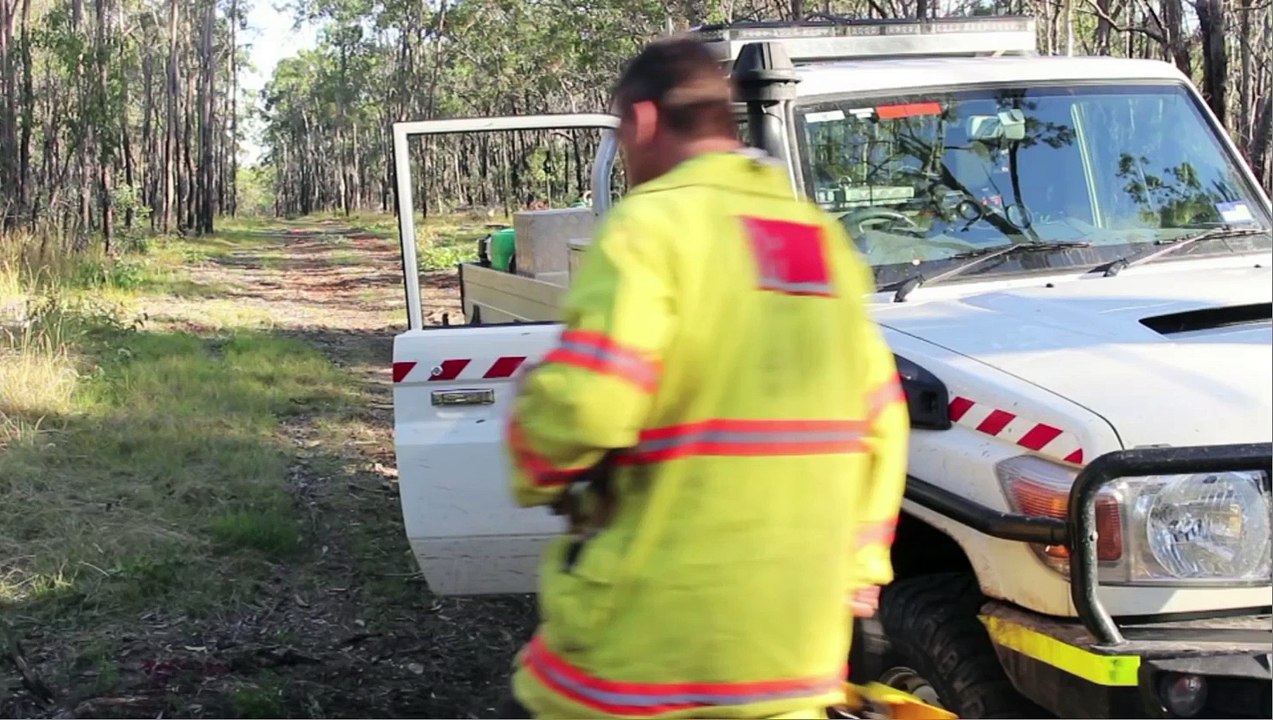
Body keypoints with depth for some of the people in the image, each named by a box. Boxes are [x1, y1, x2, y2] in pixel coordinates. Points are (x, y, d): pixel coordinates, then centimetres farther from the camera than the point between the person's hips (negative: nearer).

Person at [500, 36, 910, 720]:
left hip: (651, 625, -6)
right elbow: (880, 422, 15)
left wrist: (536, 472, -1)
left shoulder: (650, 223, -9)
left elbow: (581, 403, -22)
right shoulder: (822, 235, 13)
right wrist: (858, 565, 21)